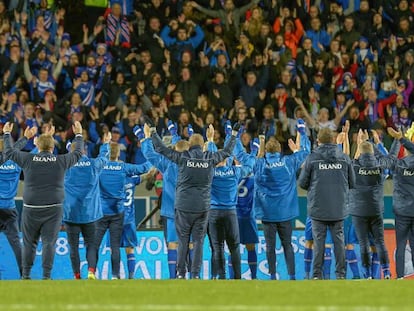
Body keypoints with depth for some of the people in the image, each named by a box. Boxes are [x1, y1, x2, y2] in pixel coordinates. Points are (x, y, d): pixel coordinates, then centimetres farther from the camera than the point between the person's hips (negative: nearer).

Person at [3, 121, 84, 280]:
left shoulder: (28, 159, -1)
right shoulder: (61, 161, 0)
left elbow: (9, 152, 15)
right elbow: (78, 153, 18)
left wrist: (7, 134, 31)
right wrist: (78, 135, 34)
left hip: (31, 209, 0)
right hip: (53, 209, 0)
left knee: (29, 243, 9)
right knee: (49, 242, 0)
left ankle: (26, 275, 11)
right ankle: (46, 276, -4)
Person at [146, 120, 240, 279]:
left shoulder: (182, 157, -4)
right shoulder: (210, 158, 1)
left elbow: (161, 149, 1)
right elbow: (227, 151, 18)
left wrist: (152, 130, 12)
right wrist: (234, 134, 32)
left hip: (183, 206, -1)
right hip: (203, 206, 1)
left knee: (183, 240, 6)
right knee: (198, 241, 5)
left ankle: (181, 273, 4)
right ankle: (195, 274, 1)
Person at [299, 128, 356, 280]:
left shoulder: (312, 158, -7)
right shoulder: (344, 158, 0)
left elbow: (302, 182, -2)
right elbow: (352, 183, 5)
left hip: (318, 208, -2)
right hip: (339, 208, 2)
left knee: (318, 240, 3)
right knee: (339, 240, 8)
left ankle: (317, 274, 3)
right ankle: (341, 273, 8)